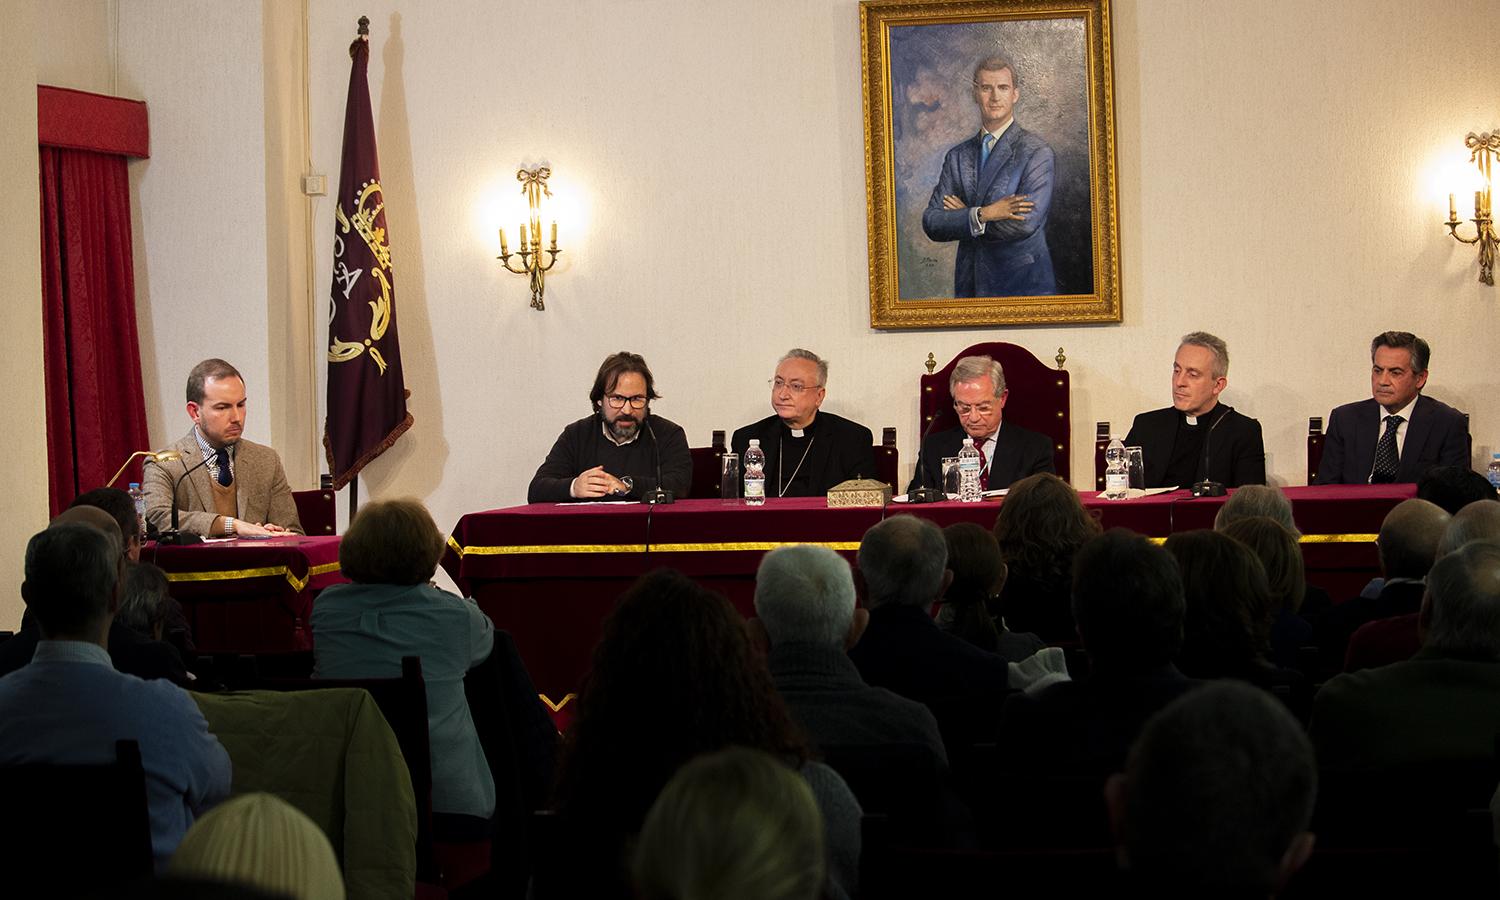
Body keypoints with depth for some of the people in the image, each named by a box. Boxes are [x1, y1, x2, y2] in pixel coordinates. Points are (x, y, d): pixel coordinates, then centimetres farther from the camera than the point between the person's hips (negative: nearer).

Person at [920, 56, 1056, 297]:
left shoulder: (1037, 152, -4)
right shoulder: (957, 157, 10)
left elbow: (1026, 223, -16)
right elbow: (931, 223, 0)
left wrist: (962, 217, -6)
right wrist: (984, 214, -15)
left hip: (1023, 286, -3)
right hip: (970, 287, 4)